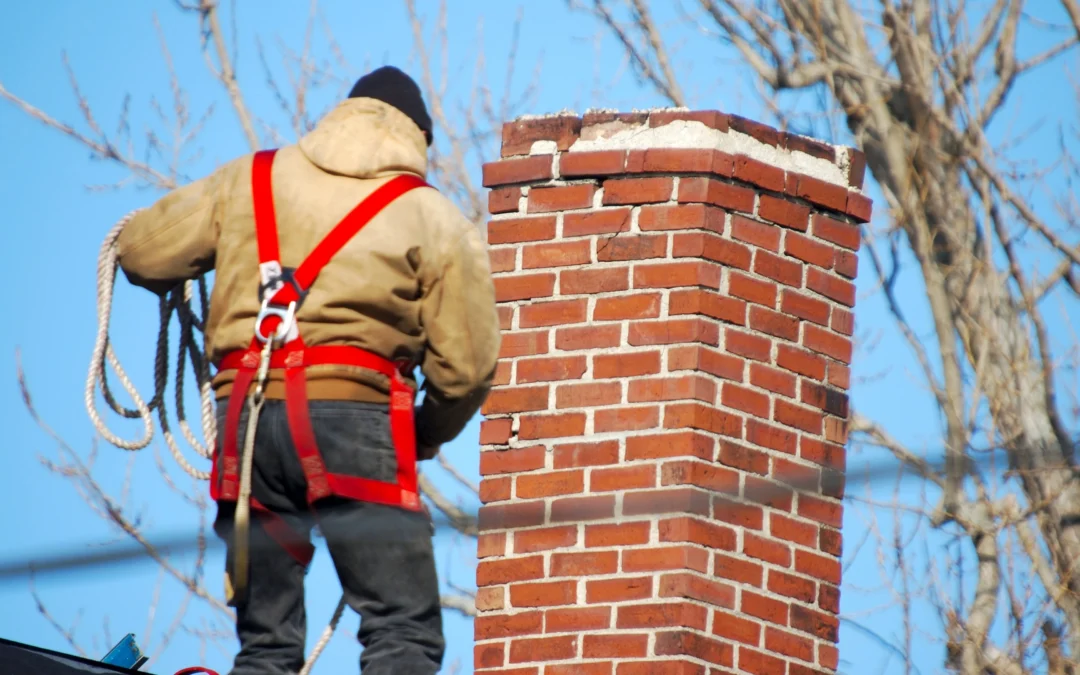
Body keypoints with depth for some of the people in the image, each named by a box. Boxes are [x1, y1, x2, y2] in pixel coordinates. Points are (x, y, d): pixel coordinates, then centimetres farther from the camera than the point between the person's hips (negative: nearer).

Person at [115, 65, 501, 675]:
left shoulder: (248, 181, 15)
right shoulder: (437, 220, 7)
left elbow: (141, 253, 15)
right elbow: (465, 366, 2)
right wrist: (425, 439, 21)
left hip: (247, 418, 4)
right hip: (352, 415, -4)